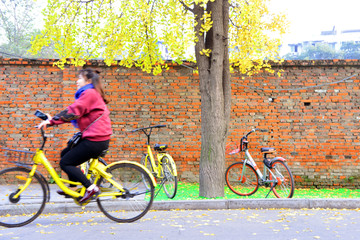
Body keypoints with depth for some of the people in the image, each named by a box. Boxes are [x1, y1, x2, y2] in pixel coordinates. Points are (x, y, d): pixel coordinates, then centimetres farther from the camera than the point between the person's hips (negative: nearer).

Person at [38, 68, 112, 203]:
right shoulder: (92, 94, 21)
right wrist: (52, 119, 11)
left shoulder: (89, 93, -11)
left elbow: (72, 112, -22)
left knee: (65, 163, -5)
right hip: (98, 137, 10)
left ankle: (91, 188, -6)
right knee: (65, 154, 18)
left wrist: (51, 121, -21)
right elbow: (74, 112, 18)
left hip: (95, 140, -10)